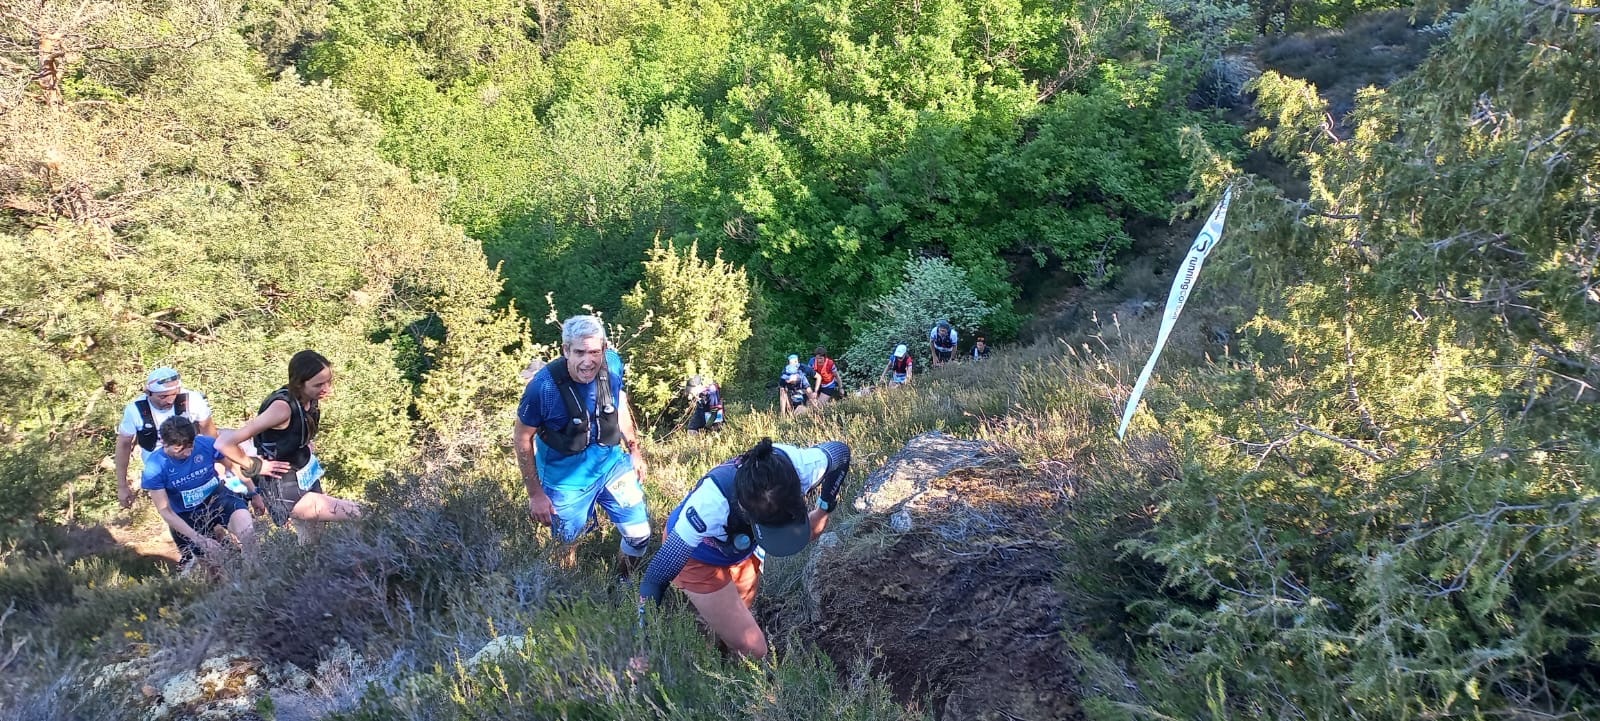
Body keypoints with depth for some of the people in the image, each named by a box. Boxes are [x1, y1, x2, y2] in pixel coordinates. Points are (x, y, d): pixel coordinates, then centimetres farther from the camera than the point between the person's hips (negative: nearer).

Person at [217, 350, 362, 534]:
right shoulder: (282, 407, -32)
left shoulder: (311, 399, -8)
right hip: (285, 490, -8)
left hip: (308, 476, 8)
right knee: (355, 513, -16)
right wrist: (256, 467, -20)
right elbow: (224, 443, -33)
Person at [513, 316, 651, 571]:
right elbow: (522, 439, -15)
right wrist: (535, 494, -11)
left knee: (640, 535, 8)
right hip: (566, 477, -3)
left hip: (612, 464, 4)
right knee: (568, 544, 14)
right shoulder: (543, 386, -27)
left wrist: (634, 450, 15)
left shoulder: (611, 371, -14)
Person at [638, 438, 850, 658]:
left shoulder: (800, 466, -36)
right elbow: (656, 579, -38)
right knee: (753, 651, -6)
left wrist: (826, 507, -6)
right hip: (699, 558, -5)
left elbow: (841, 451, -10)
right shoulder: (712, 502, -47)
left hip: (742, 549, 5)